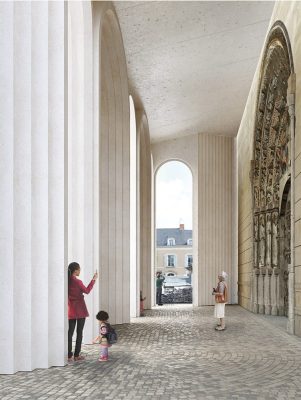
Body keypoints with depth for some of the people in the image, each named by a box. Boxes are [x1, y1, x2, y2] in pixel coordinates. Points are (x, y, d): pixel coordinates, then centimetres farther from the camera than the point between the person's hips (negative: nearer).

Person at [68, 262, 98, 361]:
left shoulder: (67, 281, 0)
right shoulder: (78, 282, -16)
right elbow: (87, 291, -1)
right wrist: (94, 279, 5)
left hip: (71, 309, 5)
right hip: (80, 309, -5)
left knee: (70, 332, 7)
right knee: (79, 332, 4)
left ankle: (69, 355, 5)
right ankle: (77, 355, 6)